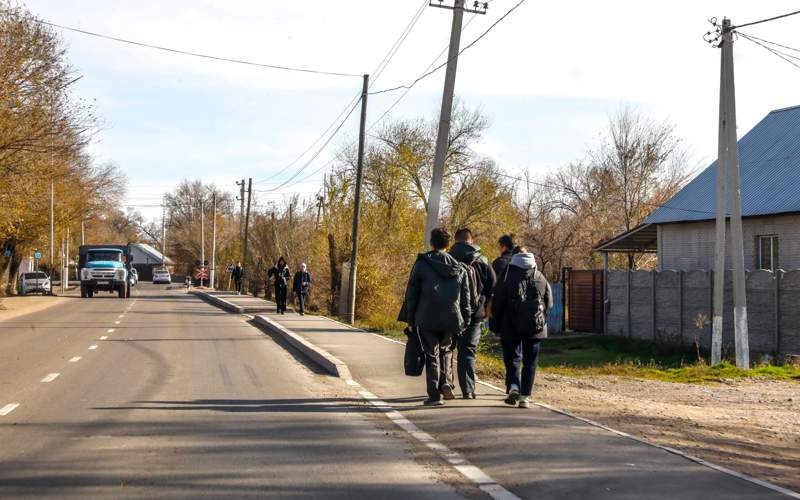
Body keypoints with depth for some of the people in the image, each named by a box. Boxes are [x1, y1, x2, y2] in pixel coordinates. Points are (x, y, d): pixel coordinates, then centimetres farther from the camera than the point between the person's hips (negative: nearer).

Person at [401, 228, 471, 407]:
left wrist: (410, 319, 5)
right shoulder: (459, 268, 9)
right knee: (445, 350, 23)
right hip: (451, 319, 3)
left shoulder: (421, 264, -1)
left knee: (432, 355, 4)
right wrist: (465, 320, 15)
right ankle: (446, 382, 2)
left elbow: (411, 294, 0)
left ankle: (434, 395, 0)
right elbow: (465, 298, 10)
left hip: (427, 319, -3)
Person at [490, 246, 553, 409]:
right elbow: (549, 302, 10)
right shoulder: (540, 277, 6)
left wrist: (496, 325, 6)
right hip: (535, 328, 2)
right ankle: (525, 397, 2)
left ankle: (514, 387, -15)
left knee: (512, 358, 8)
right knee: (530, 361, 8)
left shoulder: (507, 277, -4)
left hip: (511, 327, -2)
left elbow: (497, 304, -4)